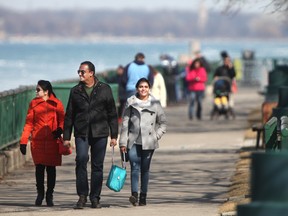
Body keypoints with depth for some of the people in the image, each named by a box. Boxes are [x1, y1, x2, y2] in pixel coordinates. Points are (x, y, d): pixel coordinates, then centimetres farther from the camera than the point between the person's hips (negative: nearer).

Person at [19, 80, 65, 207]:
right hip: (37, 141, 1)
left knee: (51, 168, 2)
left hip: (52, 141, -1)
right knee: (39, 167, 0)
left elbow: (62, 120, 7)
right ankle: (40, 194, 16)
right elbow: (29, 123, 7)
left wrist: (59, 129, -15)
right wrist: (23, 141, 2)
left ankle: (49, 195, 12)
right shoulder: (34, 104, 7)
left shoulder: (56, 104, 4)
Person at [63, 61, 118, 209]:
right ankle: (82, 195, -11)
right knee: (81, 160, -18)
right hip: (81, 133, 0)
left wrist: (114, 135, 3)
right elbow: (69, 115, 13)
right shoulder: (76, 91, 10)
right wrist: (66, 137, 7)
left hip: (100, 133, 0)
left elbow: (112, 114, 8)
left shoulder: (104, 89, 7)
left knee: (97, 166, 2)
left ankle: (95, 198, 11)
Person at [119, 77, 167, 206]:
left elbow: (163, 122, 14)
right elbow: (125, 123, 5)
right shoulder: (130, 102, 6)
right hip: (133, 141, -1)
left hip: (148, 142, 1)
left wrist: (157, 136, 2)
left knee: (145, 169, 4)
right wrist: (123, 142, 0)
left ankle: (143, 197, 9)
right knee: (135, 167, -13)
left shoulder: (155, 103, 6)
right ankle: (134, 194, -22)